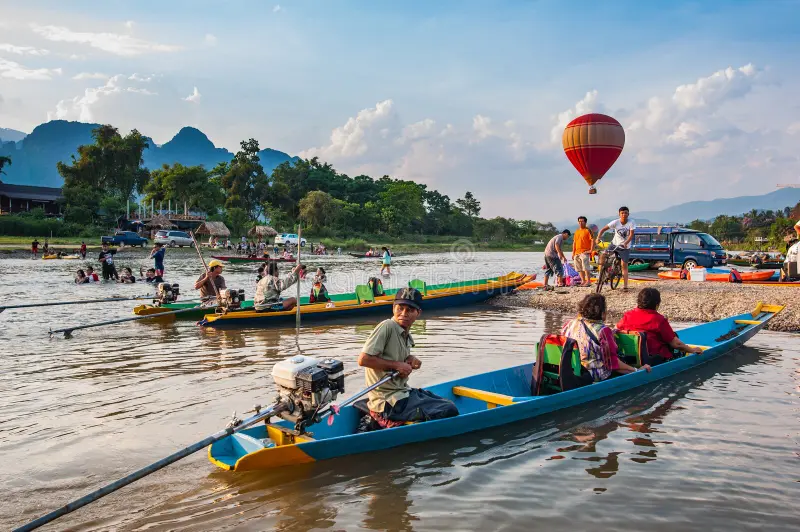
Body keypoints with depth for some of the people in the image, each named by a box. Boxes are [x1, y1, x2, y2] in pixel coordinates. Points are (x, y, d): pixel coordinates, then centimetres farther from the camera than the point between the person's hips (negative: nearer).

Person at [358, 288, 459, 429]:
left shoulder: (407, 336, 11)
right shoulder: (387, 326, -15)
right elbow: (363, 359, -22)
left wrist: (410, 359, 3)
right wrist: (396, 365, -16)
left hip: (402, 393, 9)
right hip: (389, 403, -9)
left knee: (448, 404, 18)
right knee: (450, 411, -13)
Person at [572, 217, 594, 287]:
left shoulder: (588, 230, -2)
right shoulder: (577, 231, 18)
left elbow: (592, 240, -8)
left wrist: (591, 250, -16)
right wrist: (573, 253, 17)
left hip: (585, 252, -7)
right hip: (577, 253, 7)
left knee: (585, 267, -14)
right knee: (579, 268, 8)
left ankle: (588, 281, -11)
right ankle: (583, 281, 16)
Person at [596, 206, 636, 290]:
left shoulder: (631, 223, -15)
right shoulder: (615, 222, -12)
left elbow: (631, 235, -22)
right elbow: (603, 229, -10)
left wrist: (625, 243, -39)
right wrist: (598, 238, -25)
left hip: (625, 247, -2)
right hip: (615, 244, 2)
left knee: (624, 265, -3)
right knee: (603, 255, -17)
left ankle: (625, 285, 1)